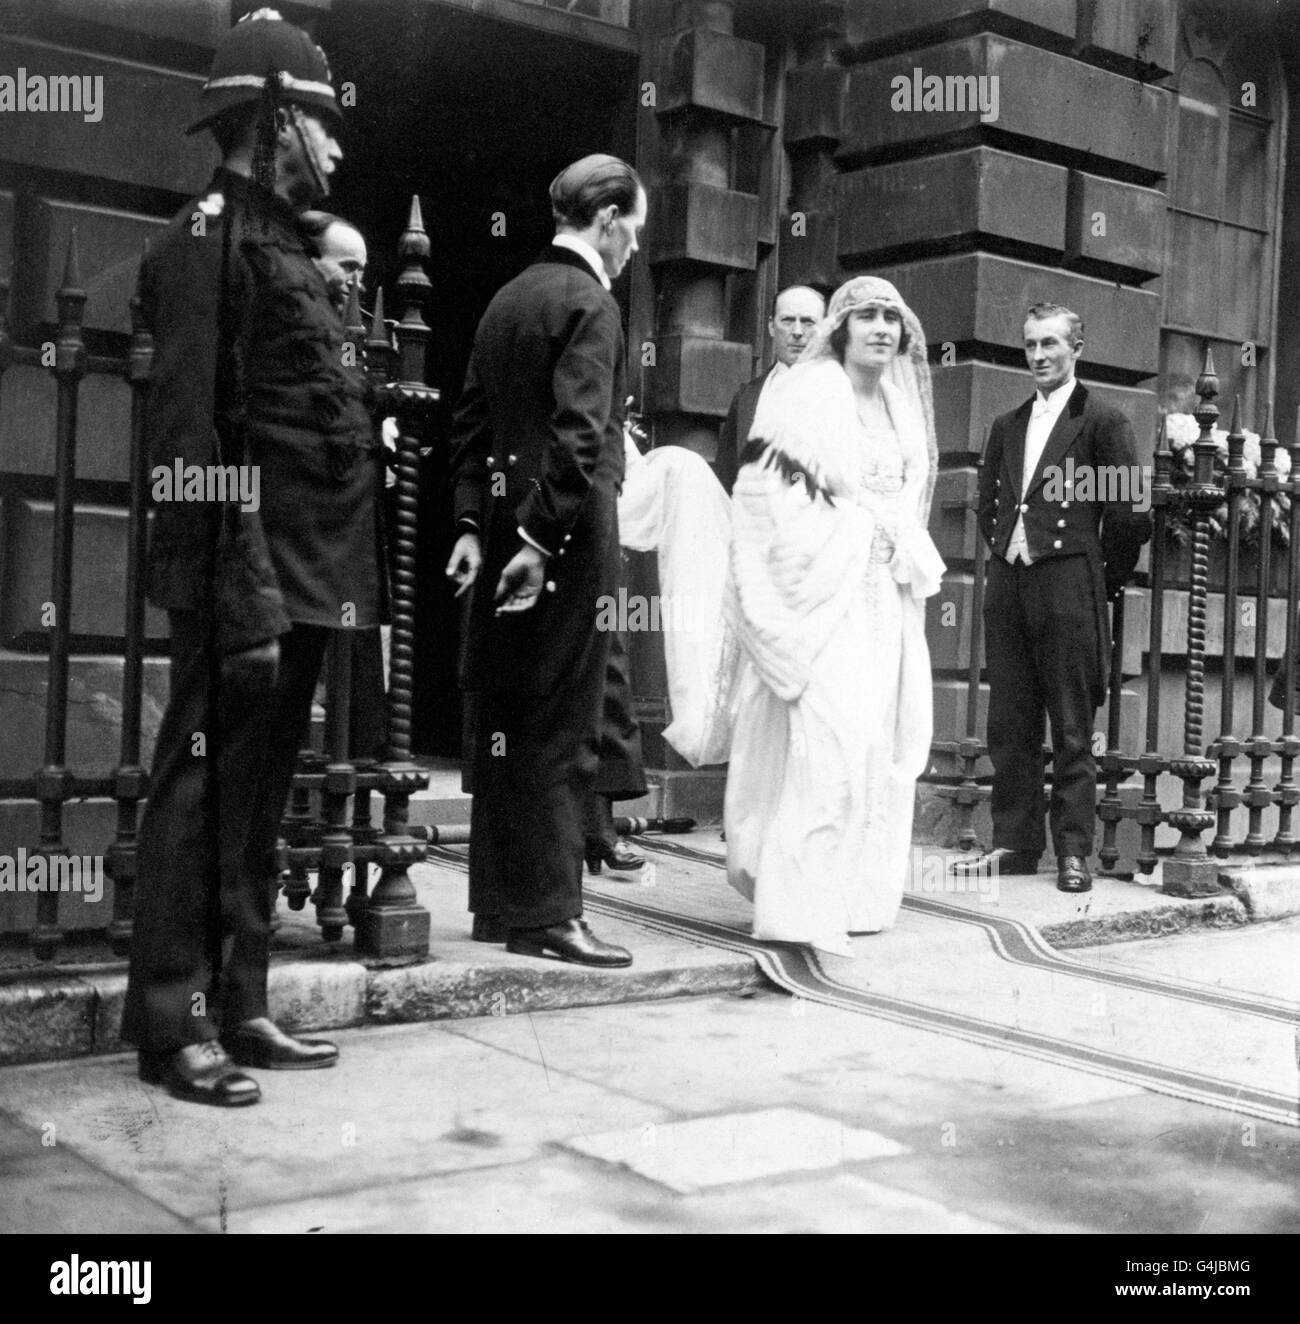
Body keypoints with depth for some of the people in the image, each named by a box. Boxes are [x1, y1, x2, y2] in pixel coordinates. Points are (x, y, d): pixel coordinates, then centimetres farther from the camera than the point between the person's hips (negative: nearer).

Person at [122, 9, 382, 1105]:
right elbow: (189, 434, -16)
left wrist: (316, 591, 14)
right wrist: (244, 596, -22)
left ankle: (239, 1008, 22)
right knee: (205, 788, -2)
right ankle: (173, 1023, 7)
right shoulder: (208, 237, -8)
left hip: (307, 578, 9)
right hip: (251, 575, -9)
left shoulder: (280, 242, 20)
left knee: (261, 796, 13)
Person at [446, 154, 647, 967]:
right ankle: (548, 913, 1)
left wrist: (473, 522, 11)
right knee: (563, 729, -3)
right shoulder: (590, 304, -10)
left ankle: (499, 903, 20)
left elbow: (472, 419, 14)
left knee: (504, 721, 12)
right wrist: (542, 540, -18)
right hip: (565, 535, -8)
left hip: (506, 529, 8)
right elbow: (579, 437, -19)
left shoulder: (507, 298, 15)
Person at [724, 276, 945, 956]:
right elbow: (763, 491, -11)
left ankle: (856, 890, 20)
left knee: (879, 740, 9)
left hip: (884, 600, 8)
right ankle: (803, 906, -13)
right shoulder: (806, 395, -4)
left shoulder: (900, 407, 17)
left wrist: (911, 559, 11)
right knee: (827, 740, -15)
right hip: (823, 593, -7)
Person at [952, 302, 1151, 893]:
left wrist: (1104, 580, 0)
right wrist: (1004, 554, 13)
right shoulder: (1006, 426, 17)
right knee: (1009, 727, 7)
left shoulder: (1102, 422, -1)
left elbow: (1130, 514, -5)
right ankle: (1014, 844, 15)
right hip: (1006, 588, 6)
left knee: (1072, 730, -1)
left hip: (1067, 587, -6)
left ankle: (1073, 852, 4)